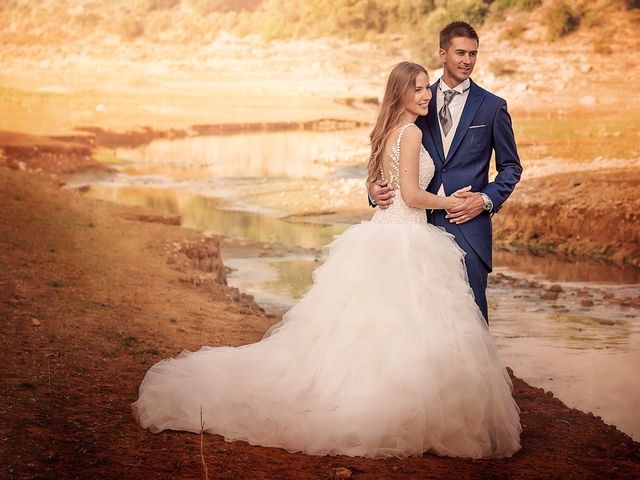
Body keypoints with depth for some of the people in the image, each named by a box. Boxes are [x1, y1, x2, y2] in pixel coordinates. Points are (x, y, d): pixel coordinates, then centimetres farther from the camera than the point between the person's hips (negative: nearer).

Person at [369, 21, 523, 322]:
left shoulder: (492, 106, 4)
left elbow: (510, 167, 8)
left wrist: (487, 199, -8)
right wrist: (375, 187, -5)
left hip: (468, 224, -2)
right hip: (422, 223, 2)